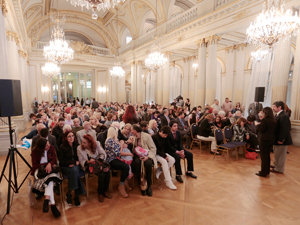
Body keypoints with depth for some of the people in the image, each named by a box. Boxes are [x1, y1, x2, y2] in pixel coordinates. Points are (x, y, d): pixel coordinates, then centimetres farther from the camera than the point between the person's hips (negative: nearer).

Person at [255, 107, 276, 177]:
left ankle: (263, 173, 8)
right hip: (271, 139, 8)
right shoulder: (274, 120, 7)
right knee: (267, 155, 18)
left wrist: (258, 124, 1)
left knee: (263, 156, 0)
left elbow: (261, 129, -15)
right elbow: (273, 130, 13)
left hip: (264, 140, -8)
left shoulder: (264, 120, -16)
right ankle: (267, 171, 29)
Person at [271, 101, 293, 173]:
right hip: (276, 138, 9)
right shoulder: (278, 115, 8)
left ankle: (279, 169, 19)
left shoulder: (284, 116, -23)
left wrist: (281, 140, -24)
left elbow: (284, 129, -26)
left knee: (280, 154, 6)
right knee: (276, 153, 23)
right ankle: (276, 165, 39)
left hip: (281, 139, -9)